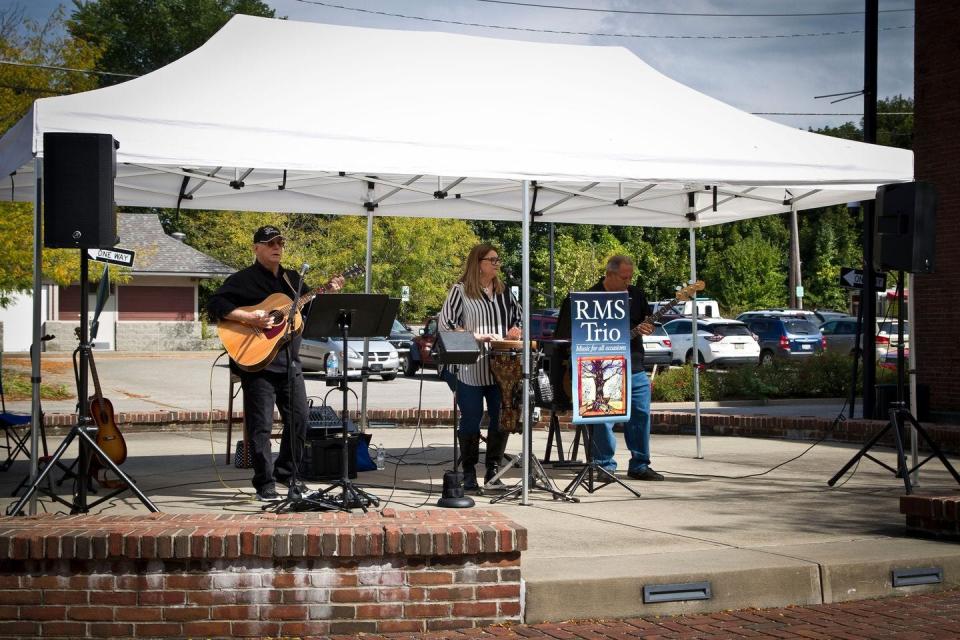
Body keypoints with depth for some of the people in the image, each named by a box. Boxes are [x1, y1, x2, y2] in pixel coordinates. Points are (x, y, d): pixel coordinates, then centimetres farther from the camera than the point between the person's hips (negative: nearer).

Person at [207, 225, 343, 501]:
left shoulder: (293, 278, 16)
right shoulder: (243, 279, -4)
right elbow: (214, 305, -14)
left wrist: (329, 292, 0)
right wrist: (250, 318, -23)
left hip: (290, 361, 7)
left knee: (299, 420, 10)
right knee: (261, 425, -4)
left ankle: (286, 473, 26)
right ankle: (265, 484, 2)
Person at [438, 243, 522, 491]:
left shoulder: (504, 291, 14)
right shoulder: (461, 290, -1)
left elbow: (518, 315, 24)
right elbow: (445, 322, -6)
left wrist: (516, 330, 2)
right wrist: (475, 336, -14)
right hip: (471, 369, -4)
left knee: (501, 420, 3)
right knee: (470, 421, 1)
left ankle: (493, 471, 14)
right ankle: (469, 473, 12)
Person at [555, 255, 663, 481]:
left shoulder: (635, 294, 11)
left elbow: (649, 320, 19)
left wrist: (646, 328, -4)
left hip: (634, 367, 6)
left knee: (641, 414, 7)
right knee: (603, 418, -6)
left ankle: (640, 465, 18)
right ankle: (605, 466, 4)